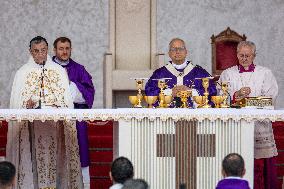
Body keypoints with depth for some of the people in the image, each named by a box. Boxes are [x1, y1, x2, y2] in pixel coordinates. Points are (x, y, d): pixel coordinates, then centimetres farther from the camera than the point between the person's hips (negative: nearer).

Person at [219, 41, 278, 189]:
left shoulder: (265, 73, 13)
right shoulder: (227, 74, 15)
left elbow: (270, 97, 2)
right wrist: (237, 95, -14)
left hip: (259, 125, 0)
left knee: (259, 164, -7)